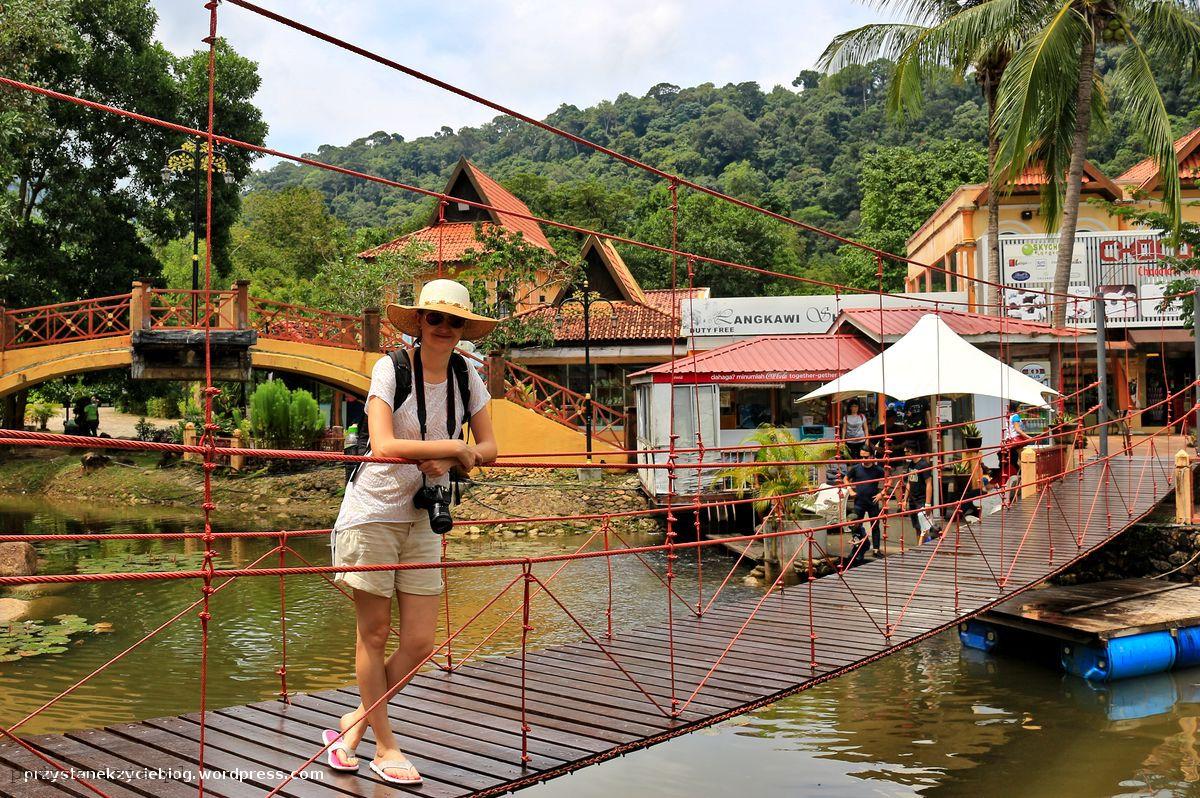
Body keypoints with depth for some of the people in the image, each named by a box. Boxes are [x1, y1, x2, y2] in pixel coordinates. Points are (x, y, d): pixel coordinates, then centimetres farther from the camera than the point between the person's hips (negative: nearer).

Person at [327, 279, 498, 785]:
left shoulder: (467, 378, 4)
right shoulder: (391, 369, -11)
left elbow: (488, 448, 7)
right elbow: (383, 446, -22)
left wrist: (447, 461, -12)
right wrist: (454, 447, -17)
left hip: (423, 518, 5)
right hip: (373, 511, -5)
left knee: (419, 644, 3)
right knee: (374, 634, 5)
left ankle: (354, 722, 25)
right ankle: (384, 746, 22)